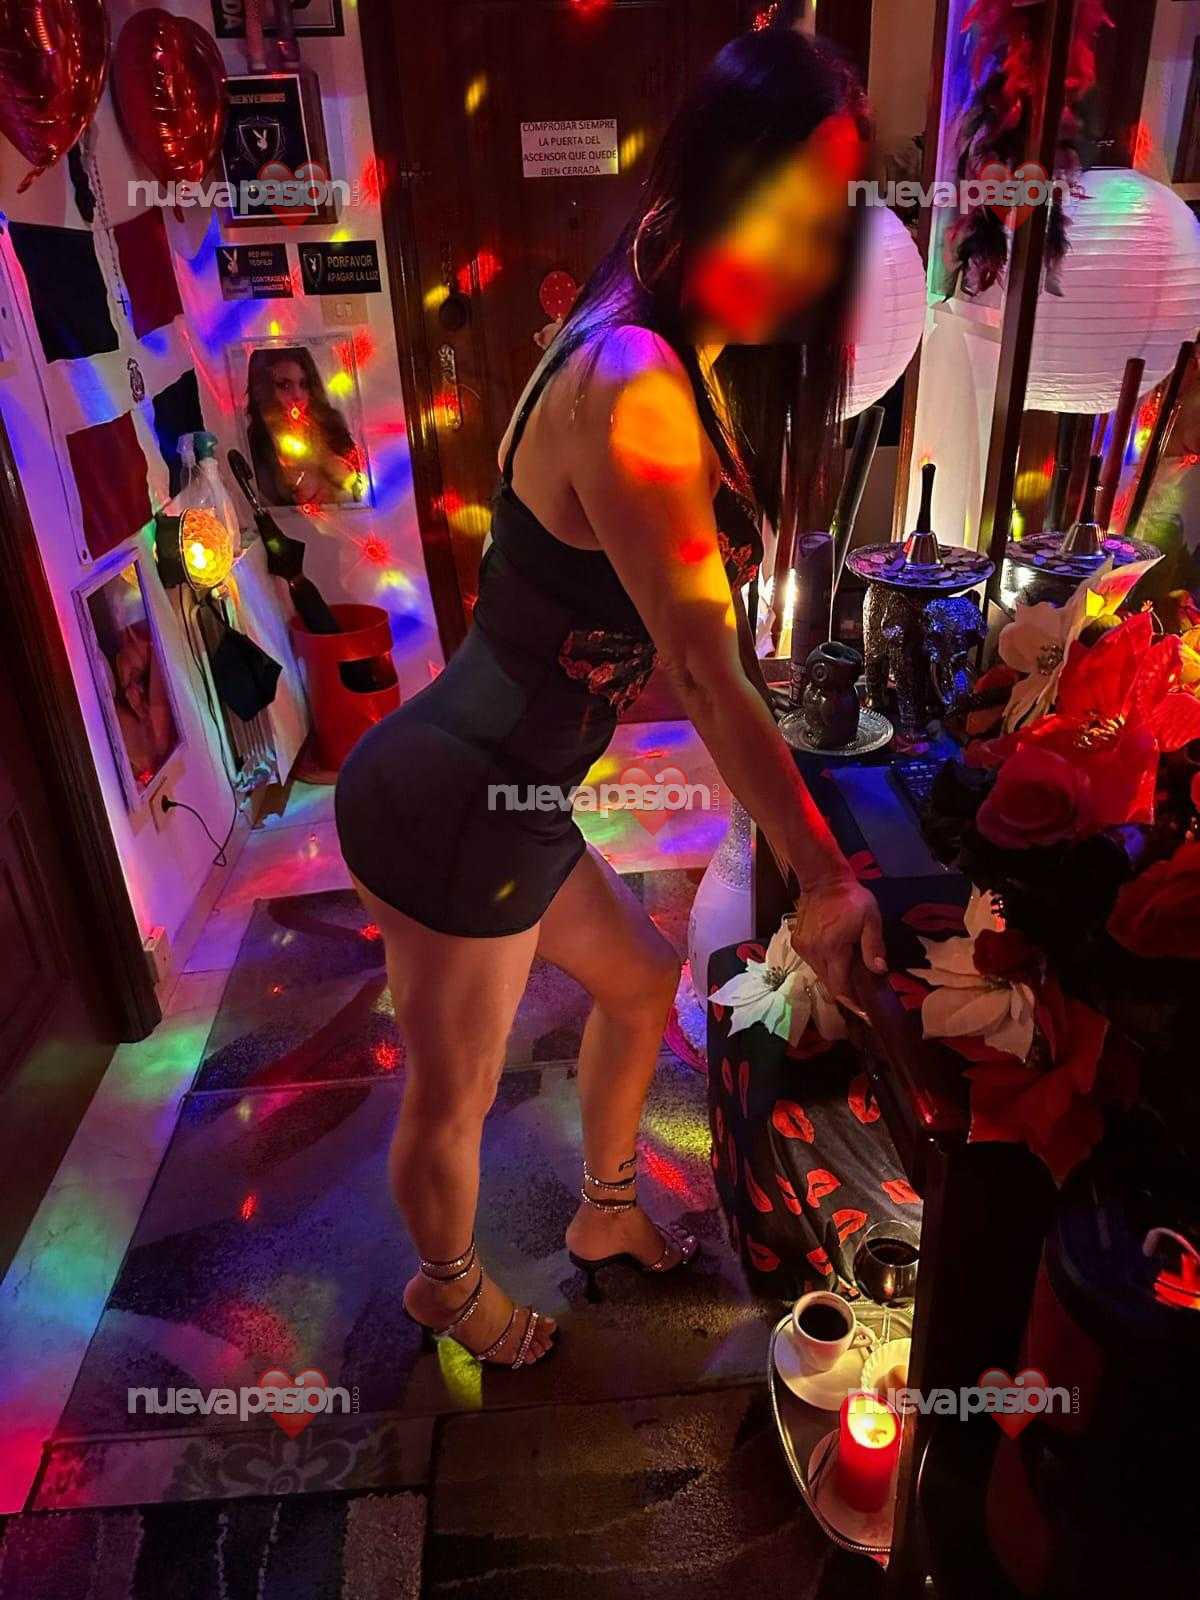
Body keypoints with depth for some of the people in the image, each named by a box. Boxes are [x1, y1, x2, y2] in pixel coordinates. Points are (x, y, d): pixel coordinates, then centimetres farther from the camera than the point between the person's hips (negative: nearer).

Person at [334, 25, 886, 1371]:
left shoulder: (685, 372, 7)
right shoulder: (632, 384, -25)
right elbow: (703, 670, -25)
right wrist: (825, 876, -17)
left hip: (505, 799, 10)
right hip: (451, 811, -10)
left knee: (641, 978, 26)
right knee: (452, 1101, 15)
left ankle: (605, 1213, 52)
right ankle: (448, 1284, 48)